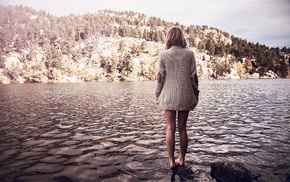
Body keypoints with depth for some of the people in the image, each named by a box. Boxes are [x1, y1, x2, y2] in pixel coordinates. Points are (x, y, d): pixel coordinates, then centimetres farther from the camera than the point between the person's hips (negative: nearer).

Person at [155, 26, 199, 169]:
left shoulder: (163, 54, -3)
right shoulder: (189, 54, 0)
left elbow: (160, 77, -4)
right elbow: (193, 76, 0)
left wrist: (158, 95, 6)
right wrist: (195, 93, 10)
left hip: (169, 96, -1)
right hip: (185, 95, 1)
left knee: (170, 128, 6)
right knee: (182, 128, 11)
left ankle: (172, 161, 9)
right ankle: (182, 159, 22)